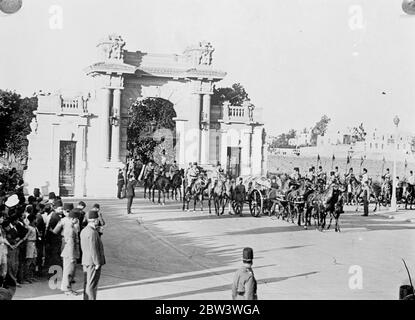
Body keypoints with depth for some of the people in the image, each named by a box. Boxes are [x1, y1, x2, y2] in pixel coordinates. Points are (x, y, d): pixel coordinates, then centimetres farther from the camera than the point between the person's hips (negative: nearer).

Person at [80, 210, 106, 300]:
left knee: (87, 284, 17)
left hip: (85, 261, 9)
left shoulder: (84, 230, 9)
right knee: (92, 285, -4)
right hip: (93, 262, -9)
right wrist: (97, 263, -16)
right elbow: (93, 249, -22)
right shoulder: (93, 233, -21)